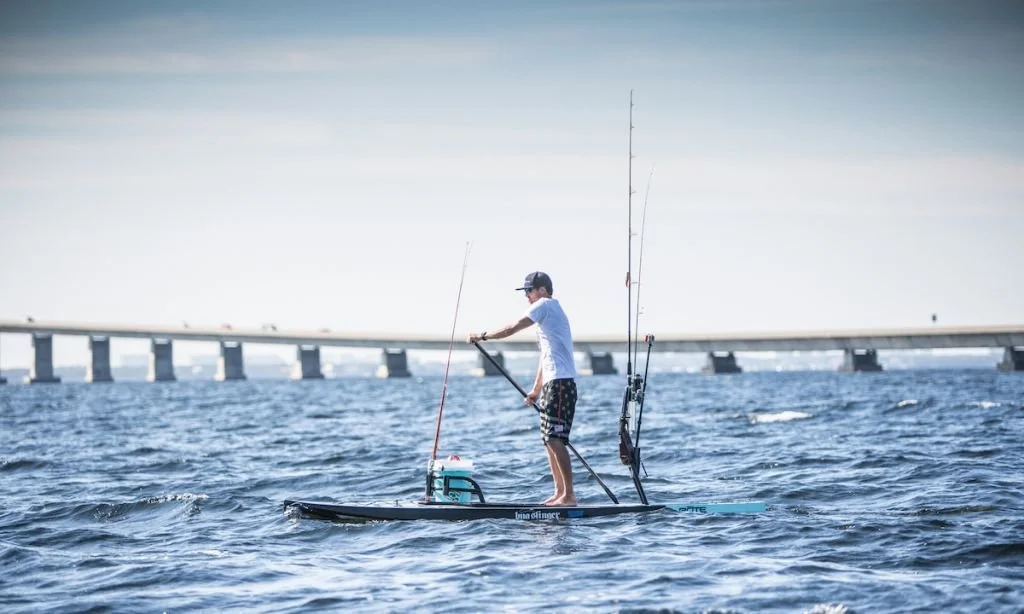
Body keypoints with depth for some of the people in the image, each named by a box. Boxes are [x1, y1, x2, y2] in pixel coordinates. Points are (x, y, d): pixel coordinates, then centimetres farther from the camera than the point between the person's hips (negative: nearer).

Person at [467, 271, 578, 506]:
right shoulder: (551, 311, 25)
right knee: (549, 440, 11)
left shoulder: (545, 305, -4)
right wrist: (536, 390, 27)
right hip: (552, 384, 10)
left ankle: (569, 494, -16)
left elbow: (513, 328, -11)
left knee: (555, 440, -14)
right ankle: (560, 492, 13)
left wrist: (483, 336, 0)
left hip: (560, 383, -10)